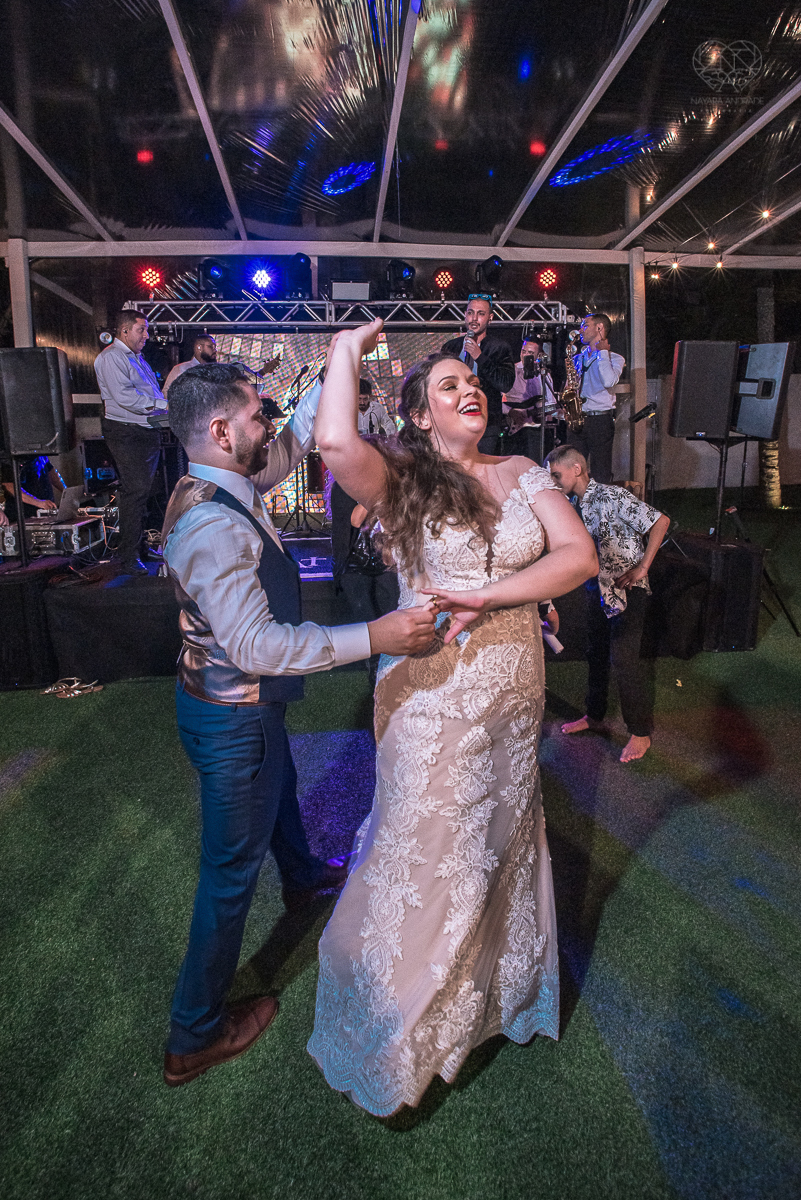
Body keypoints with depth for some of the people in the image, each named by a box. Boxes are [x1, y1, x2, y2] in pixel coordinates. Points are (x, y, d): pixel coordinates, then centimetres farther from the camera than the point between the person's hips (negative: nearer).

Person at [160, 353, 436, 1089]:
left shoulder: (223, 486, -3)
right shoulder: (212, 526, -32)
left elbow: (294, 445, 12)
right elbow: (258, 645, -37)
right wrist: (373, 638, -41)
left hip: (245, 703, 10)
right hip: (232, 720, -10)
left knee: (280, 789, 35)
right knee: (232, 870, 7)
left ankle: (303, 877, 67)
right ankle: (196, 1035, 29)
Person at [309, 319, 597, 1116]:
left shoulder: (522, 476, 4)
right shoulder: (400, 478, -7)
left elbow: (579, 557, -7)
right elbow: (337, 445, -29)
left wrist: (482, 597, -16)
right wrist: (348, 352, -13)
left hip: (514, 692, 4)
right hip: (431, 692, -4)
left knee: (501, 840, 21)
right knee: (426, 850, 9)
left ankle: (496, 987, 49)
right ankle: (394, 1040, 36)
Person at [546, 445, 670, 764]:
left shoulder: (611, 496, -17)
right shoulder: (576, 504, 7)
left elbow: (660, 521, -18)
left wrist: (642, 567, -18)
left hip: (628, 588, -8)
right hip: (598, 587, 8)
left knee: (623, 657, -11)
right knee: (596, 653, 16)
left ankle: (640, 732, 3)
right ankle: (594, 716, 33)